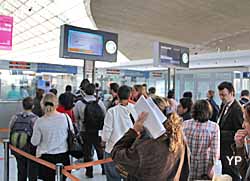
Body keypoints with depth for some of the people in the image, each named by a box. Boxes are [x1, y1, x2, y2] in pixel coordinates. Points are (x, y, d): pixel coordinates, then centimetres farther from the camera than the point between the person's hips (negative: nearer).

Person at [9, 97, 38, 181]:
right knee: (32, 173, 12)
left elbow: (10, 132, 2)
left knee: (21, 172, 20)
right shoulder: (35, 119, -18)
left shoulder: (15, 117, -4)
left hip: (18, 150, 4)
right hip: (31, 150, -4)